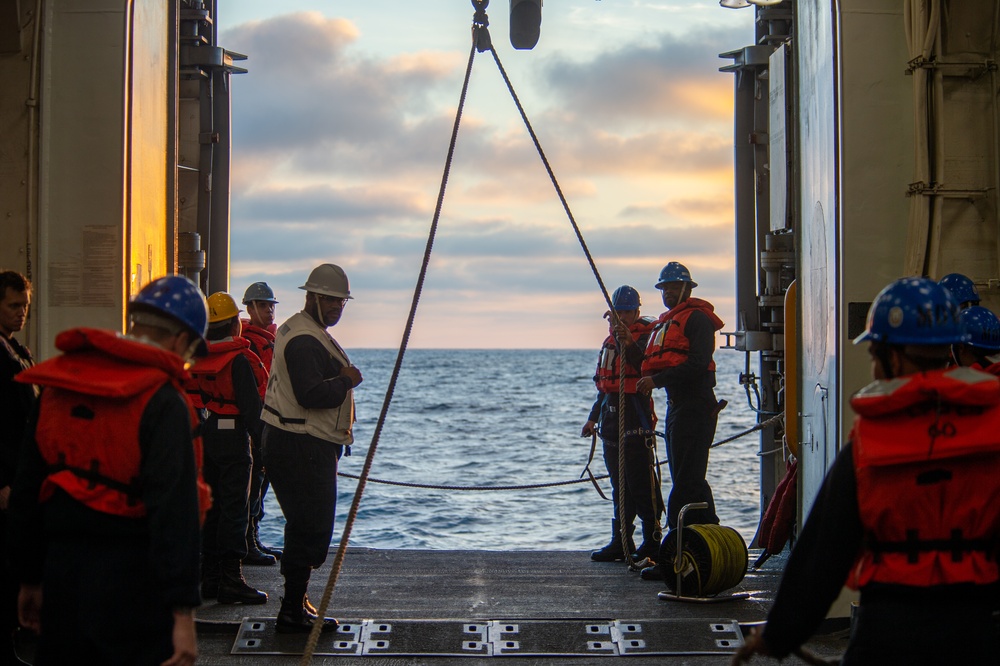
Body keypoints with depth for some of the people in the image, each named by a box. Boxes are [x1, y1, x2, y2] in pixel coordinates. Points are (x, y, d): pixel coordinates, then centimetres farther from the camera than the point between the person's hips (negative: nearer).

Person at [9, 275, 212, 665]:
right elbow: (175, 510, -19)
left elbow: (26, 489, 14)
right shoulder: (163, 402, -13)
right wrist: (183, 612, -18)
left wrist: (30, 578, 23)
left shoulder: (56, 387, 8)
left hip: (62, 573, 6)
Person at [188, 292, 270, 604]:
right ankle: (231, 580, -4)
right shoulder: (239, 360, -15)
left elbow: (188, 399, 12)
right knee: (234, 510, -4)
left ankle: (210, 578, 18)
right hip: (232, 438, -7)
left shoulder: (195, 358, 6)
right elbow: (251, 406, -18)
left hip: (202, 437, 7)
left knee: (211, 507, 13)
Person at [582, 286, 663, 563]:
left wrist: (629, 344, -41)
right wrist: (594, 417, 25)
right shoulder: (612, 339, 20)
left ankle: (652, 540, -2)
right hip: (612, 418, 9)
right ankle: (621, 542, 16)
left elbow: (647, 368, -26)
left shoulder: (645, 335, -6)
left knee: (641, 483, -8)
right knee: (619, 485, 11)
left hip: (636, 418, -9)